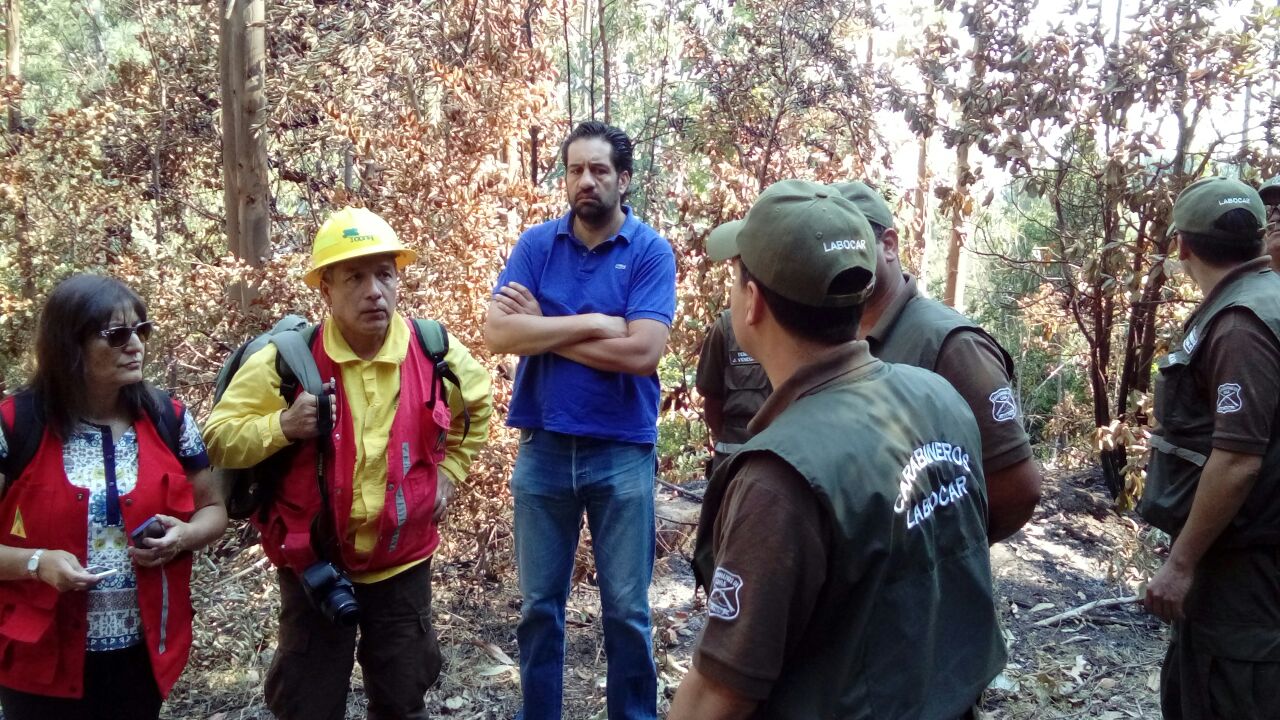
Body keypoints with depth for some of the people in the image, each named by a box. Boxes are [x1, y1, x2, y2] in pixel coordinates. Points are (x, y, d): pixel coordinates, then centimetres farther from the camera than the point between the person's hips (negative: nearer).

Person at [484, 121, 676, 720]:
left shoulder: (651, 251, -6)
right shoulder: (537, 243, 2)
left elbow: (642, 353, -19)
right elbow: (497, 333, -11)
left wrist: (542, 329, -12)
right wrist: (593, 322, -17)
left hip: (622, 454, -2)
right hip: (542, 449, 2)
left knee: (626, 610, 11)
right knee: (538, 604, 16)